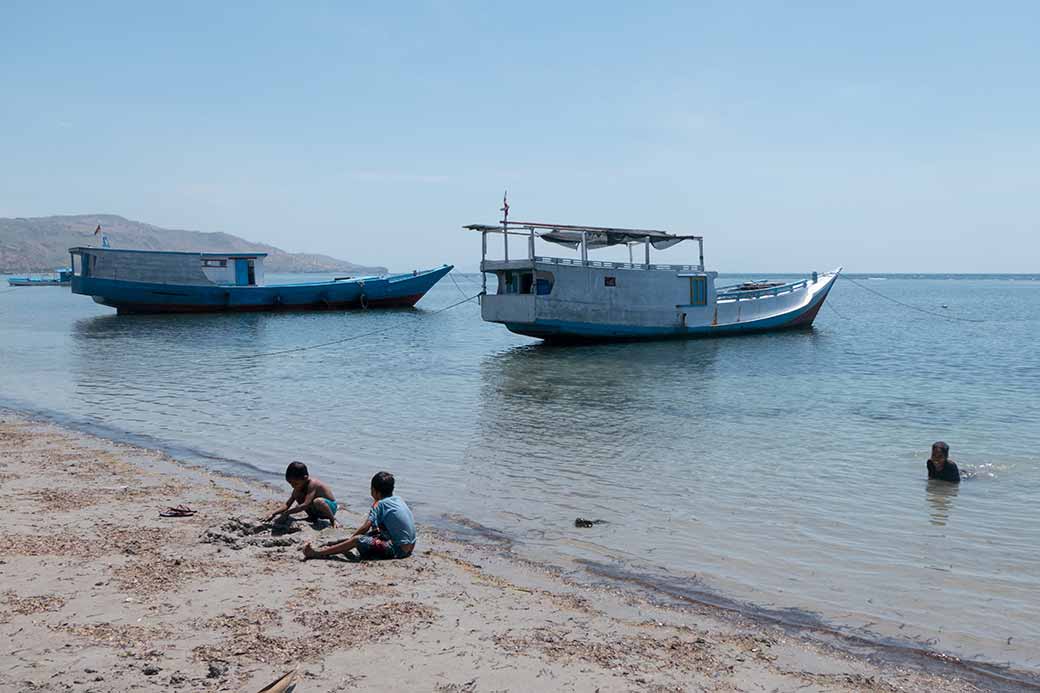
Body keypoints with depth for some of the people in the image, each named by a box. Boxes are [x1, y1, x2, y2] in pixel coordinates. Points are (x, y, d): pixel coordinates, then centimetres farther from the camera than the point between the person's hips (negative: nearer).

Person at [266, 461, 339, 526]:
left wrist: (287, 513, -36)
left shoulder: (312, 484, -27)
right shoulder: (298, 488, -4)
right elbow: (287, 505, -2)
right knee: (297, 495, -8)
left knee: (318, 501, -40)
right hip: (316, 511, 7)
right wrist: (273, 514, -15)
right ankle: (313, 517, 5)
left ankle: (333, 519, -14)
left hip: (330, 506, -7)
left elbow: (305, 505, -36)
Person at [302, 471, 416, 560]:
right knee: (374, 533, 23)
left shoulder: (379, 504, -8)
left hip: (397, 550, -9)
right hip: (409, 547, 9)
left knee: (357, 540, -9)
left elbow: (366, 527, -15)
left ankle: (318, 553, -5)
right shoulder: (398, 499, 13)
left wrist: (351, 538, -3)